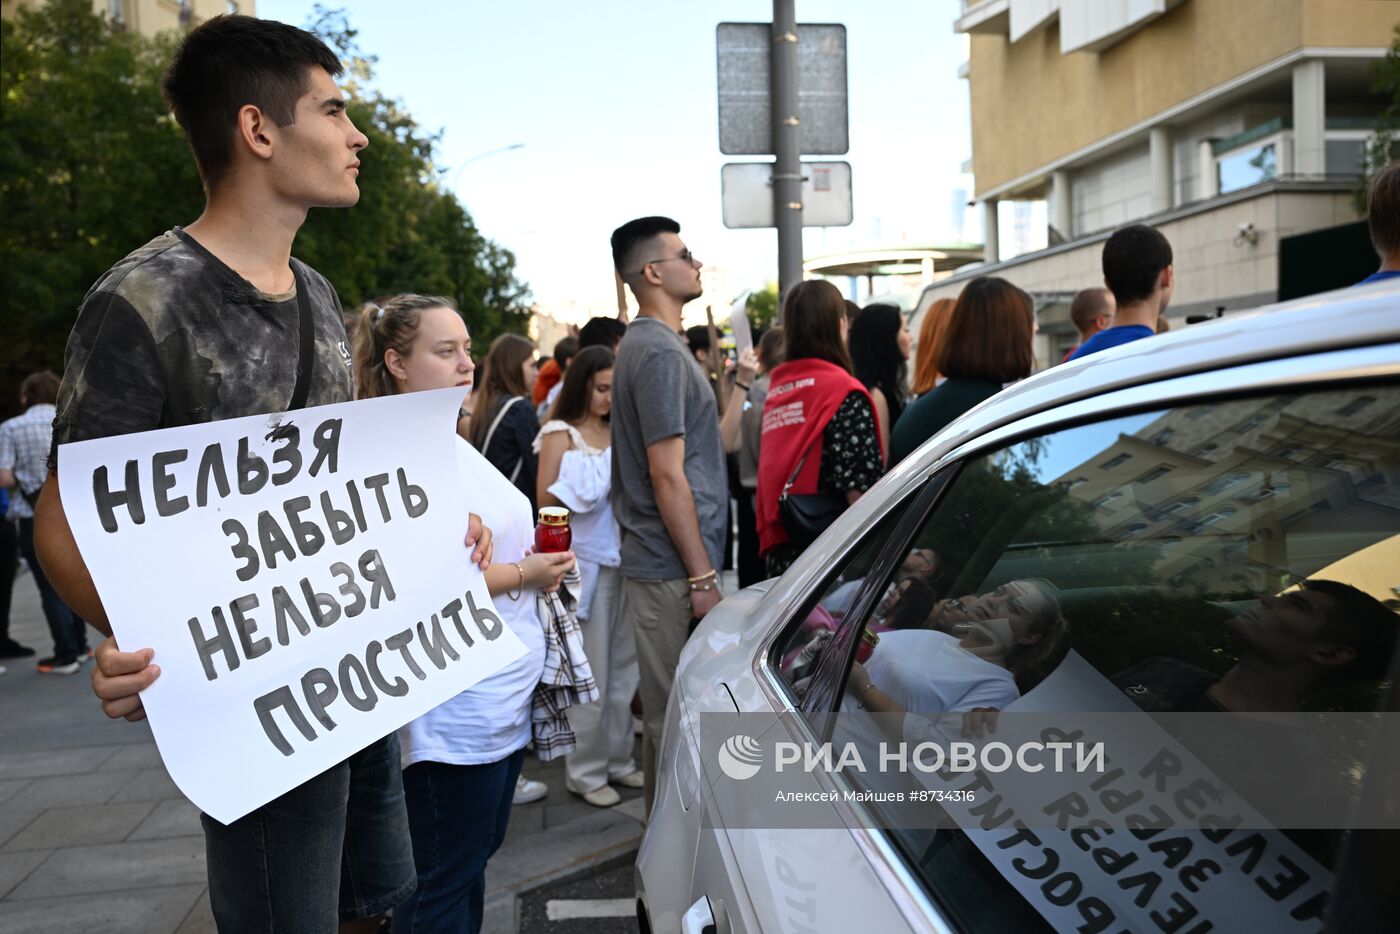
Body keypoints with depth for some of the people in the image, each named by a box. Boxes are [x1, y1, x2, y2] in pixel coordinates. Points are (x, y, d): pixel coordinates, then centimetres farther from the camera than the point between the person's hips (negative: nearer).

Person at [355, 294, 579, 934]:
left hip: (505, 700, 10)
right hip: (455, 711, -10)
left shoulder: (453, 444, 13)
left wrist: (539, 561, 5)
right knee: (444, 882, 4)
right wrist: (523, 574, -17)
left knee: (476, 856, 20)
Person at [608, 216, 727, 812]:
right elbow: (668, 475, -20)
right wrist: (702, 576, -17)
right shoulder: (659, 350, -15)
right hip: (672, 568, -10)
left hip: (657, 562, 10)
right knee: (677, 715, 0)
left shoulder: (645, 344, 16)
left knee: (668, 711, 17)